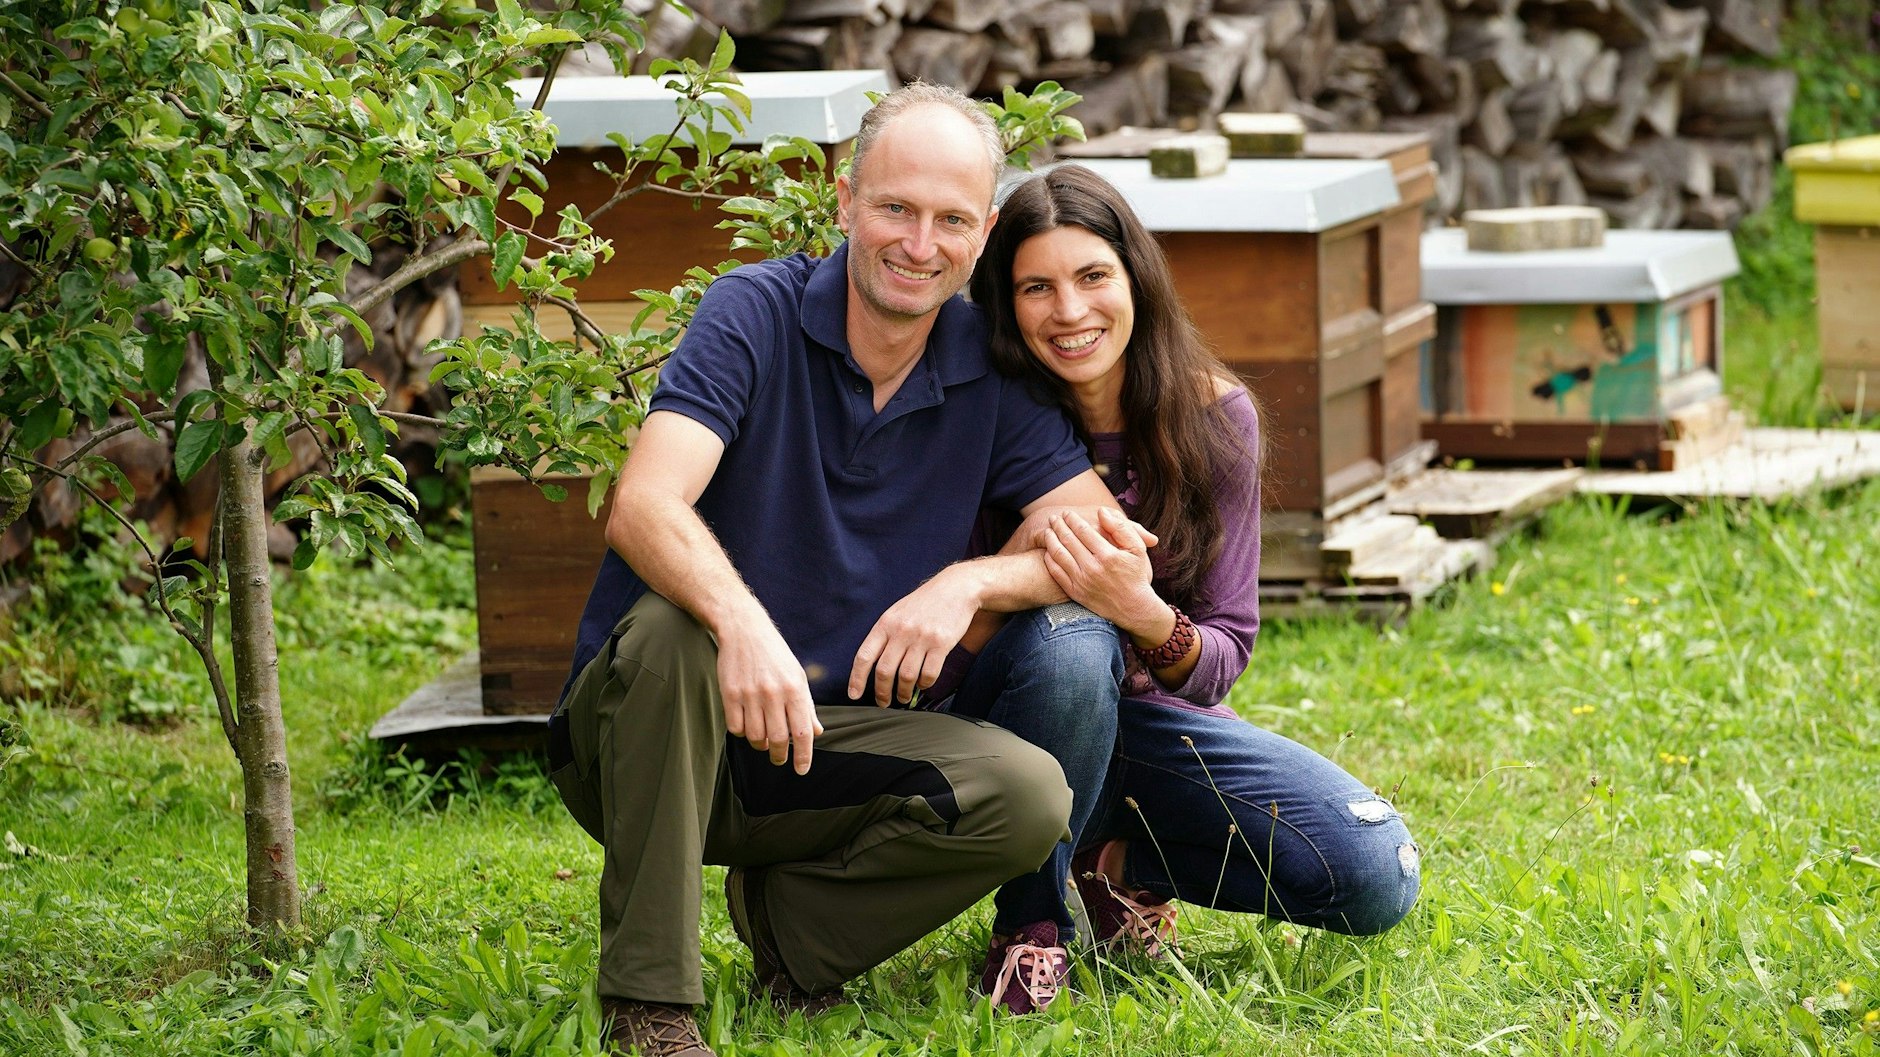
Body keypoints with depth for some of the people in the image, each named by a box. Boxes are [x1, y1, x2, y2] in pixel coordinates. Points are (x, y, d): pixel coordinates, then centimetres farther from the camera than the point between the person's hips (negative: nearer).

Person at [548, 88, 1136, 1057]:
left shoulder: (988, 368, 2)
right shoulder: (756, 314, -11)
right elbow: (645, 507, -25)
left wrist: (970, 583, -22)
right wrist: (743, 623, -46)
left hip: (826, 749, 3)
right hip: (655, 740, -3)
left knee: (1030, 795, -22)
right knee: (669, 626, -37)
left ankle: (789, 914, 4)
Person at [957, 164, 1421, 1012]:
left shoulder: (1212, 417, -11)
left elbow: (1223, 658, -11)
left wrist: (1145, 615, -34)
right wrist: (1020, 554, -35)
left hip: (1160, 720, 3)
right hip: (1020, 727, -2)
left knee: (1376, 879, -17)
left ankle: (1114, 863, 6)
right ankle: (1031, 918, -16)